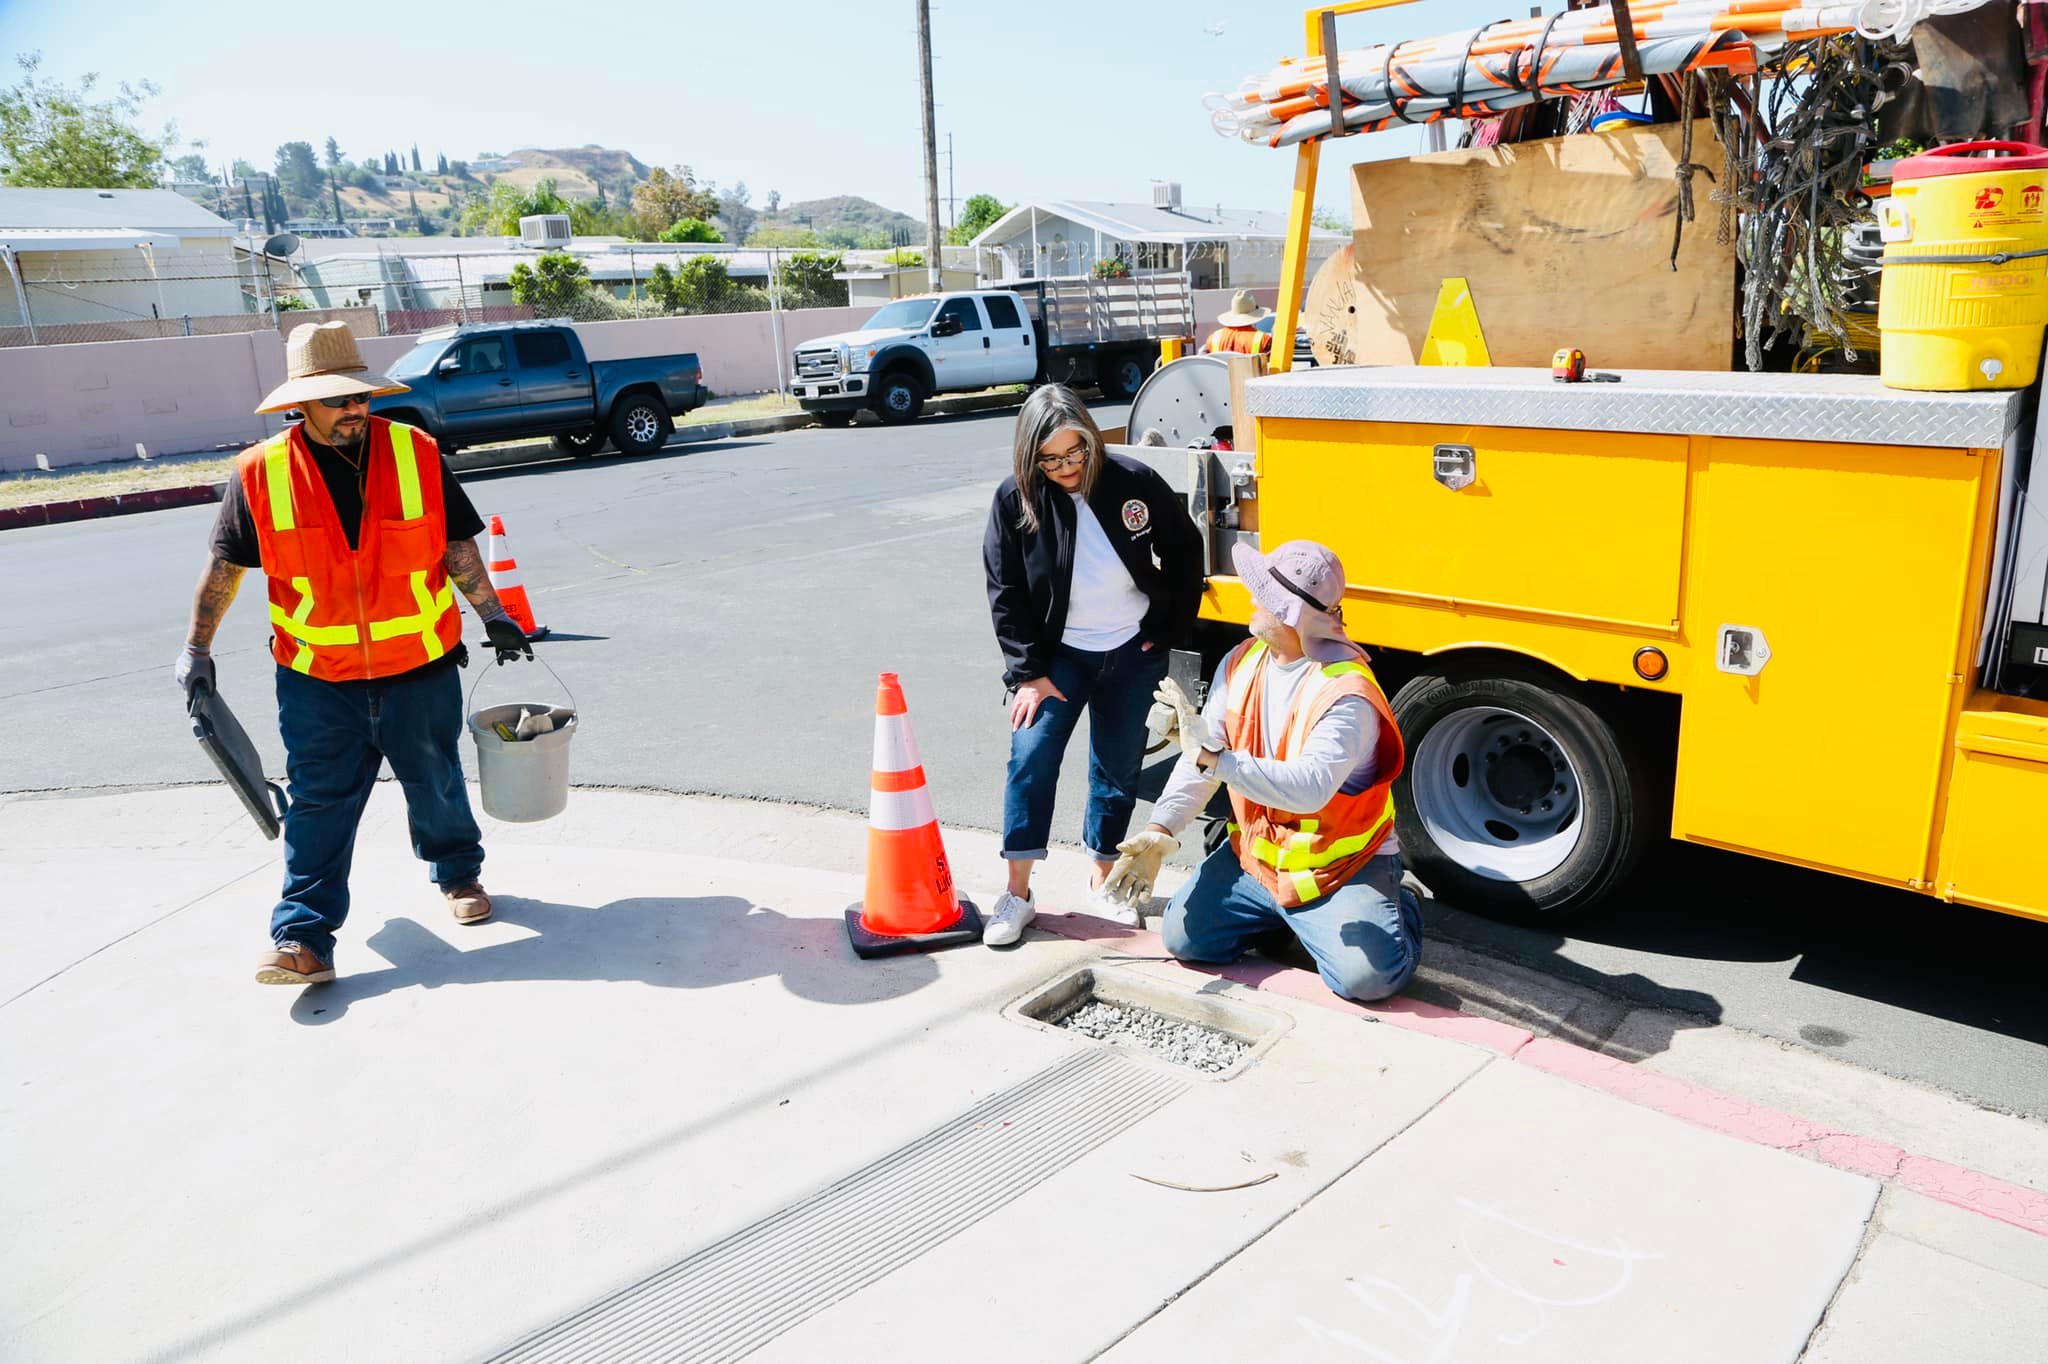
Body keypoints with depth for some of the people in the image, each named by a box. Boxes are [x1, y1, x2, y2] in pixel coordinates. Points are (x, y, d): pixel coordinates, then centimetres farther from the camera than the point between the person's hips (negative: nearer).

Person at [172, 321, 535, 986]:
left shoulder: (417, 454, -4)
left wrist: (492, 612, 5)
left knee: (437, 786, 15)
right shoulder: (261, 474, -5)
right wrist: (196, 648, 7)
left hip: (421, 669, 1)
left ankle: (459, 874, 39)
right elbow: (225, 563, 5)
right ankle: (303, 938, 5)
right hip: (318, 682, 0)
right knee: (318, 806, 1)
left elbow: (456, 542, 5)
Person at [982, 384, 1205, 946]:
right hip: (1059, 654, -1)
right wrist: (1028, 672, -11)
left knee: (1118, 769, 8)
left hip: (1133, 653, 1)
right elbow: (1005, 594, -7)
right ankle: (1017, 893, -1)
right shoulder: (1015, 500, -12)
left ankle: (1101, 881, 25)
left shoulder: (1134, 482, -11)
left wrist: (1171, 631, 0)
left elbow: (1185, 552, 2)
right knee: (1030, 757, -11)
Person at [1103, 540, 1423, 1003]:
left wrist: (1216, 759, -45)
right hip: (1258, 855, 6)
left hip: (1342, 865, -6)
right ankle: (1280, 912, 23)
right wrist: (1161, 829, -14)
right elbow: (1199, 757, -3)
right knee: (1183, 936, 0)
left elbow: (1310, 786, -38)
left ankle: (1394, 909, 12)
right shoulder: (1241, 664, -2)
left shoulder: (1345, 693, -25)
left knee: (1366, 974, -23)